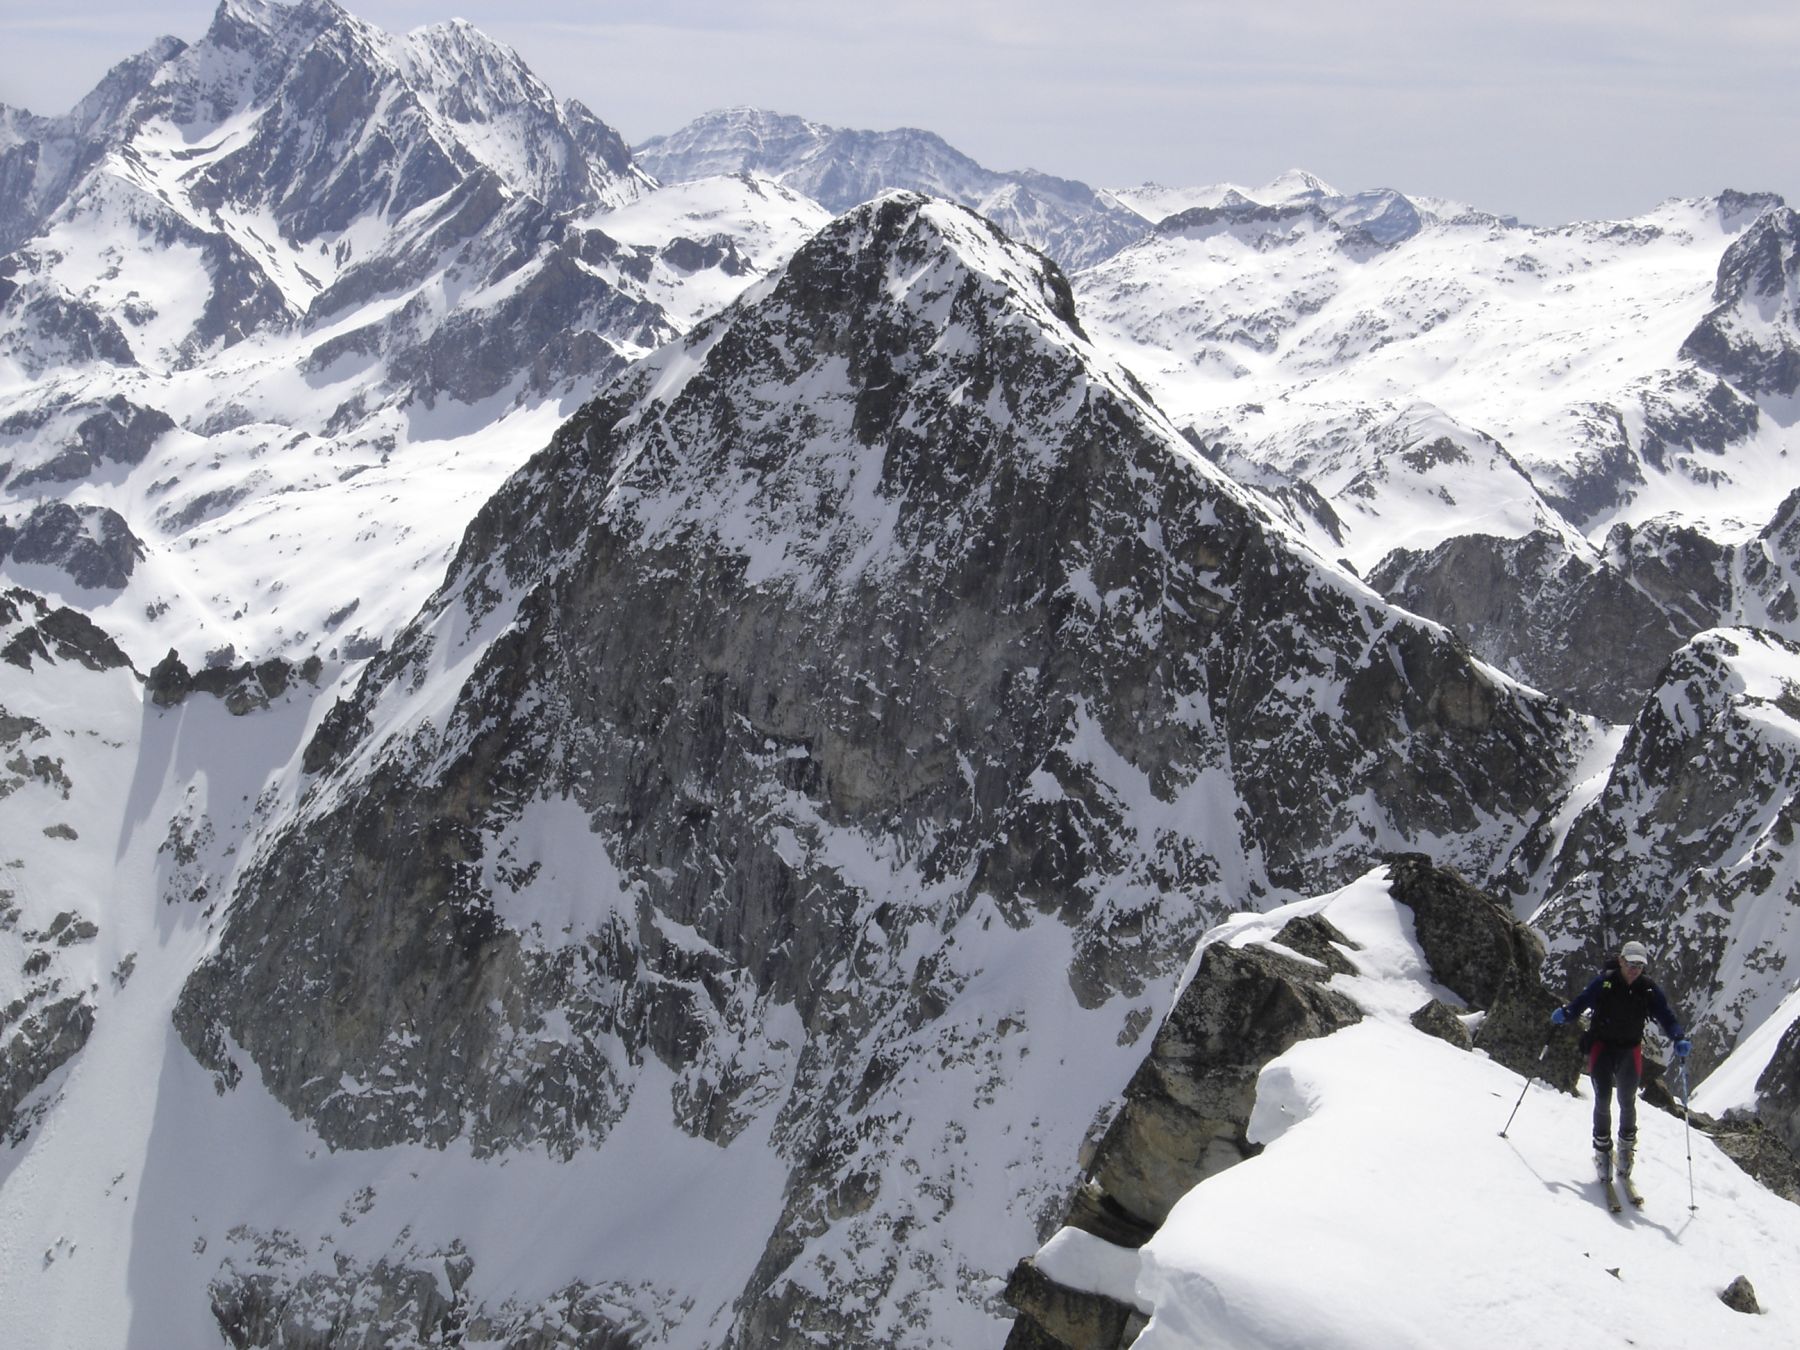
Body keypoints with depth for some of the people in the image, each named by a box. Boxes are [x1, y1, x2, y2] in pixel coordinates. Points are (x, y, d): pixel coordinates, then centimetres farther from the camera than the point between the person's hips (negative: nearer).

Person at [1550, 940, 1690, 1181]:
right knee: (1603, 1100, -8)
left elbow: (1666, 1016, -6)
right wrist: (1565, 1013, -31)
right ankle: (1602, 1150, 8)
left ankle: (1626, 1146, 29)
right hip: (1602, 1045, -2)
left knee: (1627, 1102, 6)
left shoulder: (1648, 989, -5)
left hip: (1630, 1050, 2)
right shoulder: (1605, 981, -10)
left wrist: (1679, 1038, -24)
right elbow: (1582, 1000, -11)